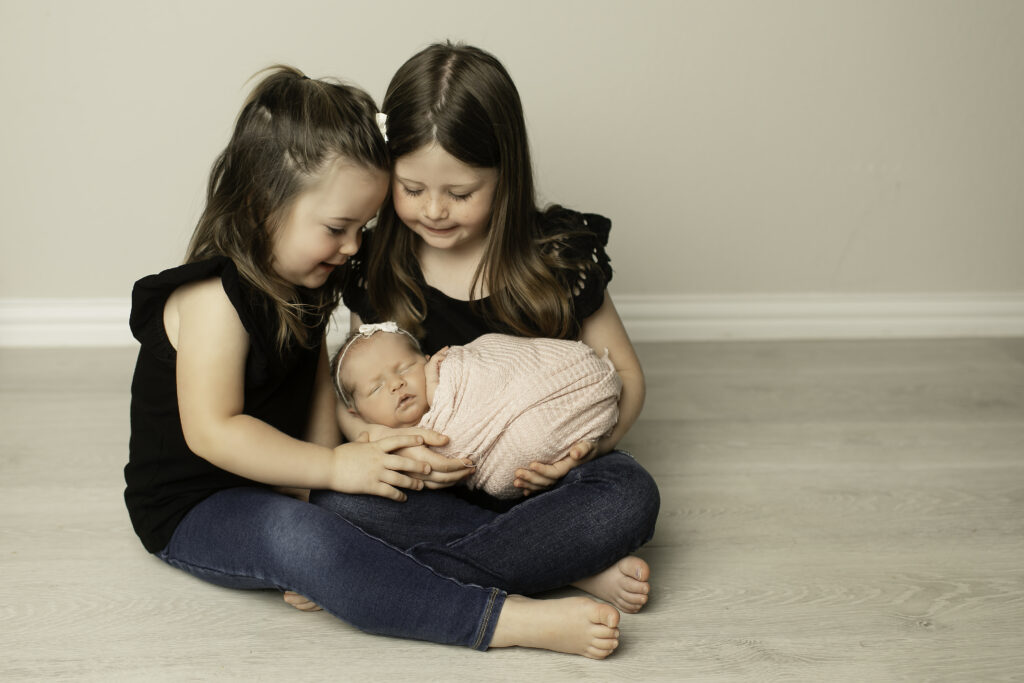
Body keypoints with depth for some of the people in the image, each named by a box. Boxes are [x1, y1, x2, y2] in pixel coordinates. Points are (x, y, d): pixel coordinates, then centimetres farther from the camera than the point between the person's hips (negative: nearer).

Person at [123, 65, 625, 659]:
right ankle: (511, 620, -43)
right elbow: (212, 432, -27)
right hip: (194, 511, -9)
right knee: (300, 542, -37)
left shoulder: (302, 280, 5)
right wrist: (334, 468, -28)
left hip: (278, 484, 9)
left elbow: (318, 385, 4)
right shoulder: (216, 296, -23)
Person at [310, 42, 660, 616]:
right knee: (338, 497, -30)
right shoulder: (377, 266, -3)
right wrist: (386, 438, -22)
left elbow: (624, 374, 0)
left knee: (630, 496, -31)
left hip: (538, 475, -2)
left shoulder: (559, 256, -8)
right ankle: (576, 569, -24)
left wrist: (586, 444, -21)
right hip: (432, 480, 2)